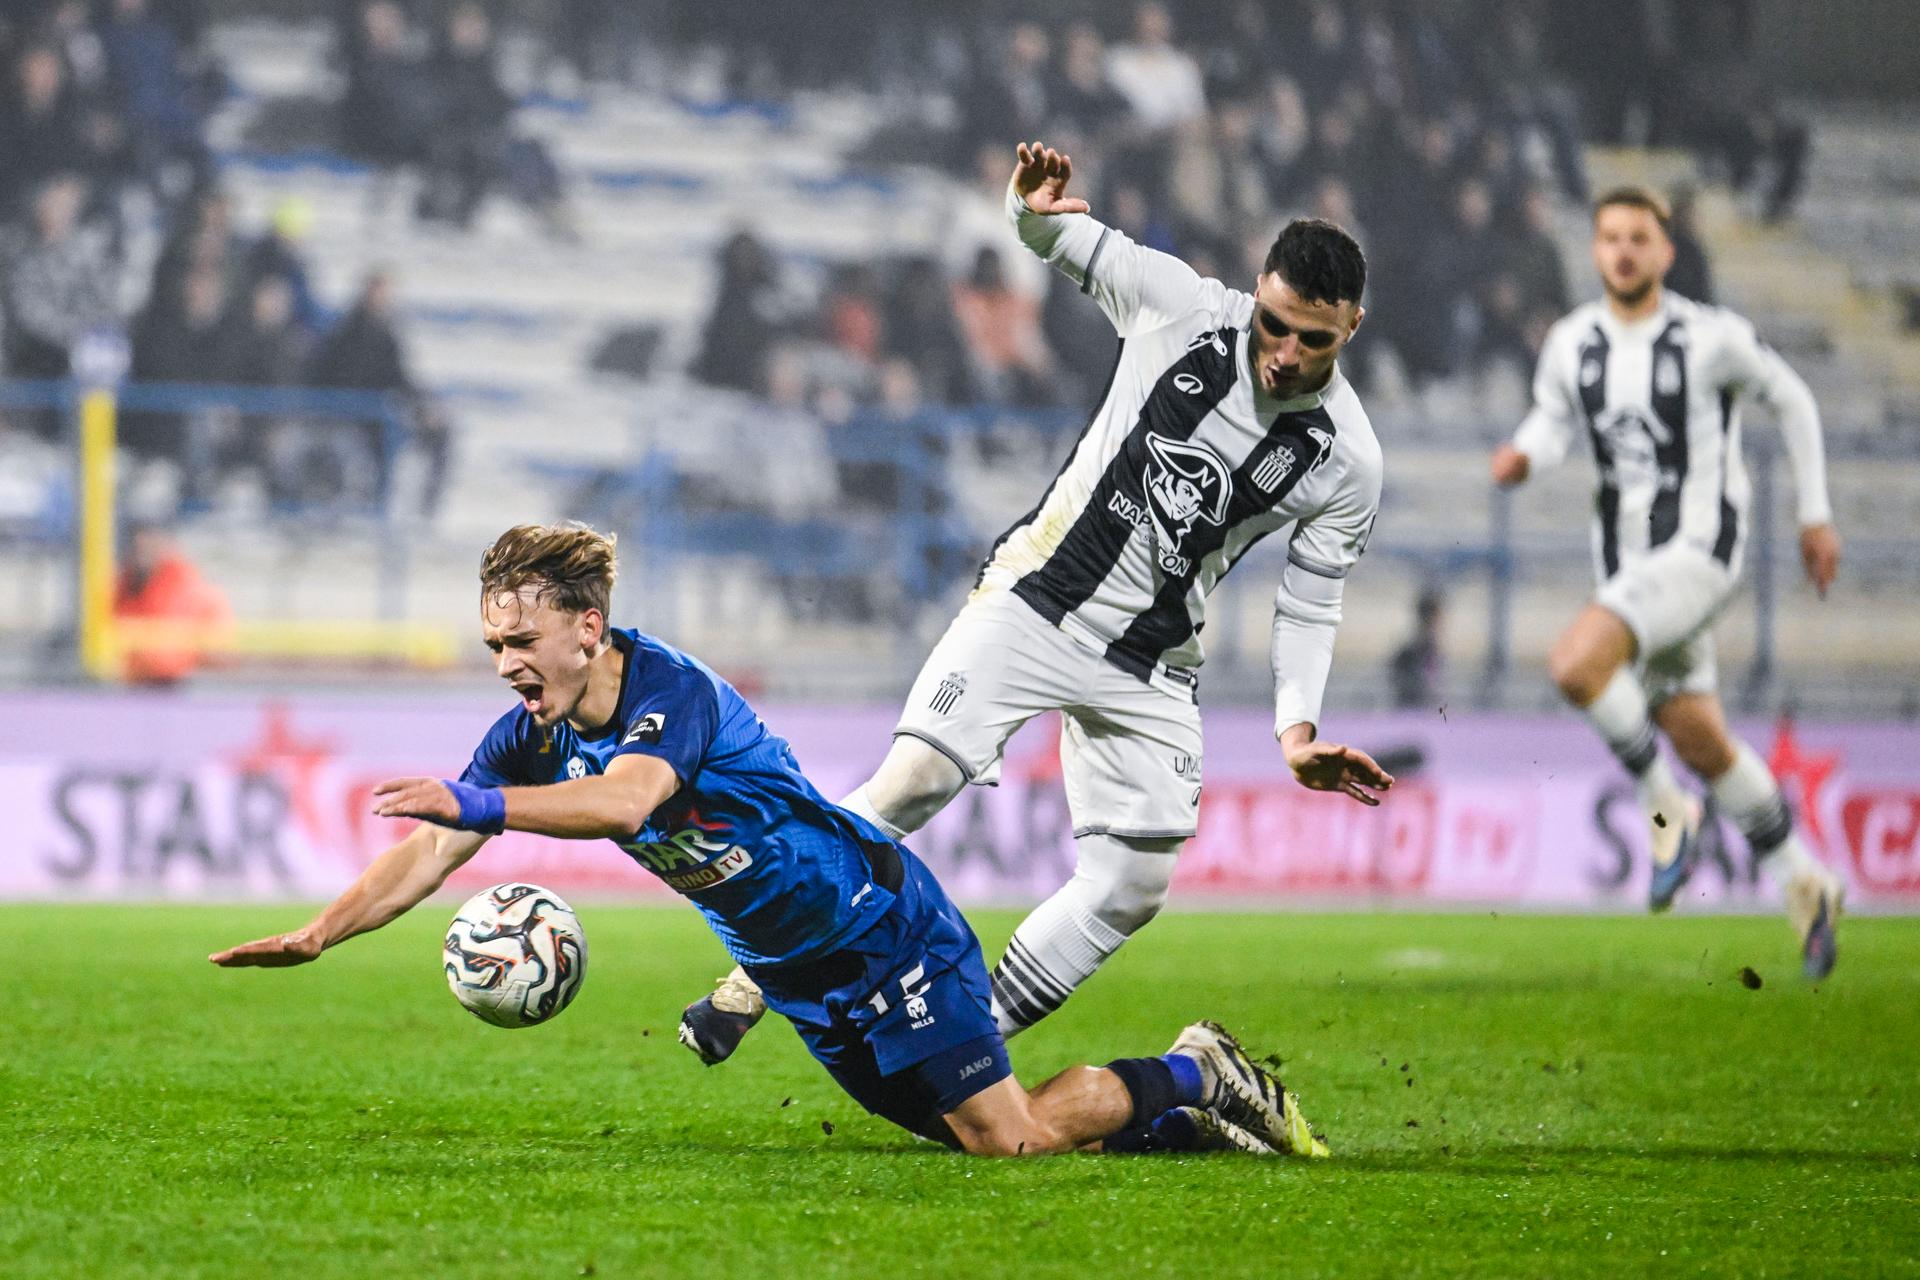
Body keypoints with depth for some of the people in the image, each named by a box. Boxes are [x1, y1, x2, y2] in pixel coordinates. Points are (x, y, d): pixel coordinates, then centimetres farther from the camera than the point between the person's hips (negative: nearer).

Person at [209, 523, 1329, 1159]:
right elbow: (434, 853, -6)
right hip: (801, 977, 8)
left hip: (888, 932, -8)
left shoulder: (673, 689, -27)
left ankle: (1192, 1079, 13)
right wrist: (317, 936, -18)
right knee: (966, 1137, 12)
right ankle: (1186, 1117, 29)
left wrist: (477, 802, -54)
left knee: (1010, 1140, -11)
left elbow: (623, 803, -46)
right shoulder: (529, 738, -3)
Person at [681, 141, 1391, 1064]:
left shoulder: (1347, 462, -5)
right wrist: (1033, 207, -21)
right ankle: (750, 984, -9)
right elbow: (1064, 240, 4)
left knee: (1134, 885, -6)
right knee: (914, 782, -18)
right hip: (1036, 597, -2)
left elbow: (1309, 604, 5)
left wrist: (1298, 727, -9)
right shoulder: (1184, 309, -7)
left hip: (1149, 664, 2)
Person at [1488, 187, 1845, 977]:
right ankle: (1804, 885, 27)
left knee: (1575, 665, -28)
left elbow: (1790, 400, 5)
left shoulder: (1712, 338, -10)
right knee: (1702, 747, 10)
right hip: (1626, 560, 6)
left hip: (1699, 550, -6)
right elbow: (1552, 418, 19)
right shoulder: (1573, 343, 3)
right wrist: (1523, 455, -6)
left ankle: (1664, 805, -7)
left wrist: (1815, 514, 9)